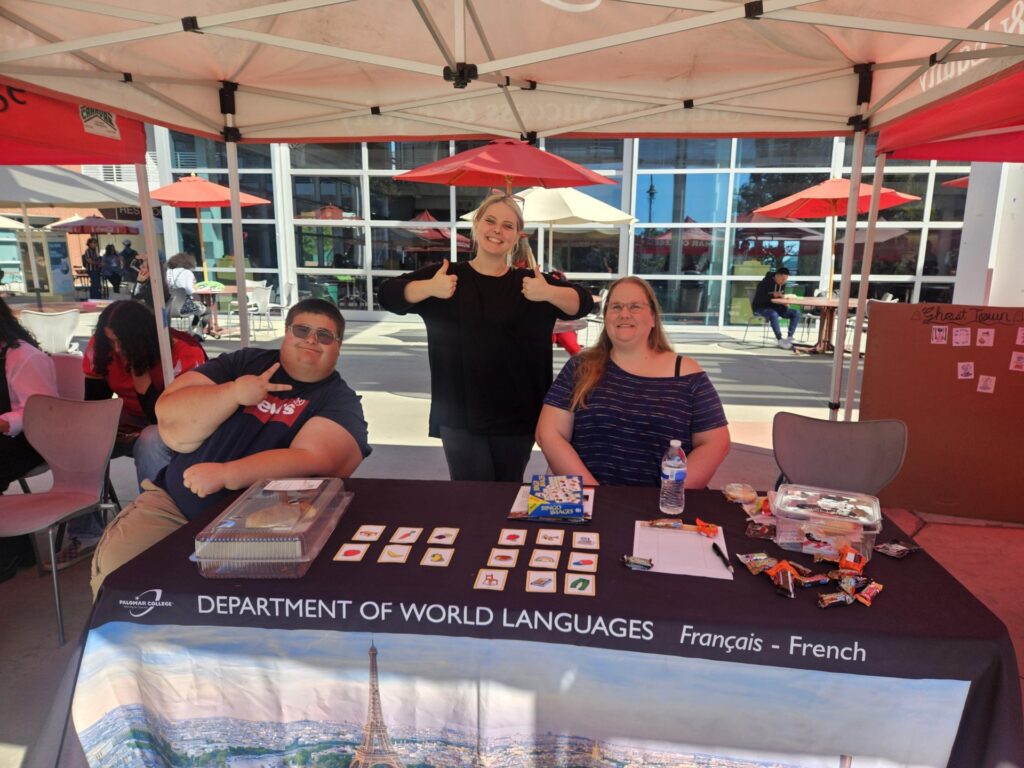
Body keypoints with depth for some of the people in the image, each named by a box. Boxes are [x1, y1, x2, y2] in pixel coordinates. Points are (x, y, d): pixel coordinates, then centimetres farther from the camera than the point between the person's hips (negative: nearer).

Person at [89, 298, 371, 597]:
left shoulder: (341, 401, 0)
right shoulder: (245, 362, 8)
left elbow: (312, 462, -18)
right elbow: (170, 420, 0)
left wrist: (224, 475, -27)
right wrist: (234, 393, -16)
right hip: (174, 504, 3)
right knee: (114, 570, -16)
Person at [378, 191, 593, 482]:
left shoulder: (529, 282, 5)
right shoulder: (447, 275, 3)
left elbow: (583, 303, -2)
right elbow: (389, 294, -4)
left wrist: (549, 292, -21)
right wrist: (428, 288, -22)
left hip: (518, 416, 1)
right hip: (460, 416, -1)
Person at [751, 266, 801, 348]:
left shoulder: (782, 284, 3)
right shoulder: (764, 283, -18)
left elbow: (781, 297, 17)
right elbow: (758, 300, -23)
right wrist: (772, 295, -32)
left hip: (775, 307, 7)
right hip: (761, 308, -7)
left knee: (796, 313, -12)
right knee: (774, 314, -41)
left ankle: (789, 338, -15)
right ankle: (779, 340, -29)